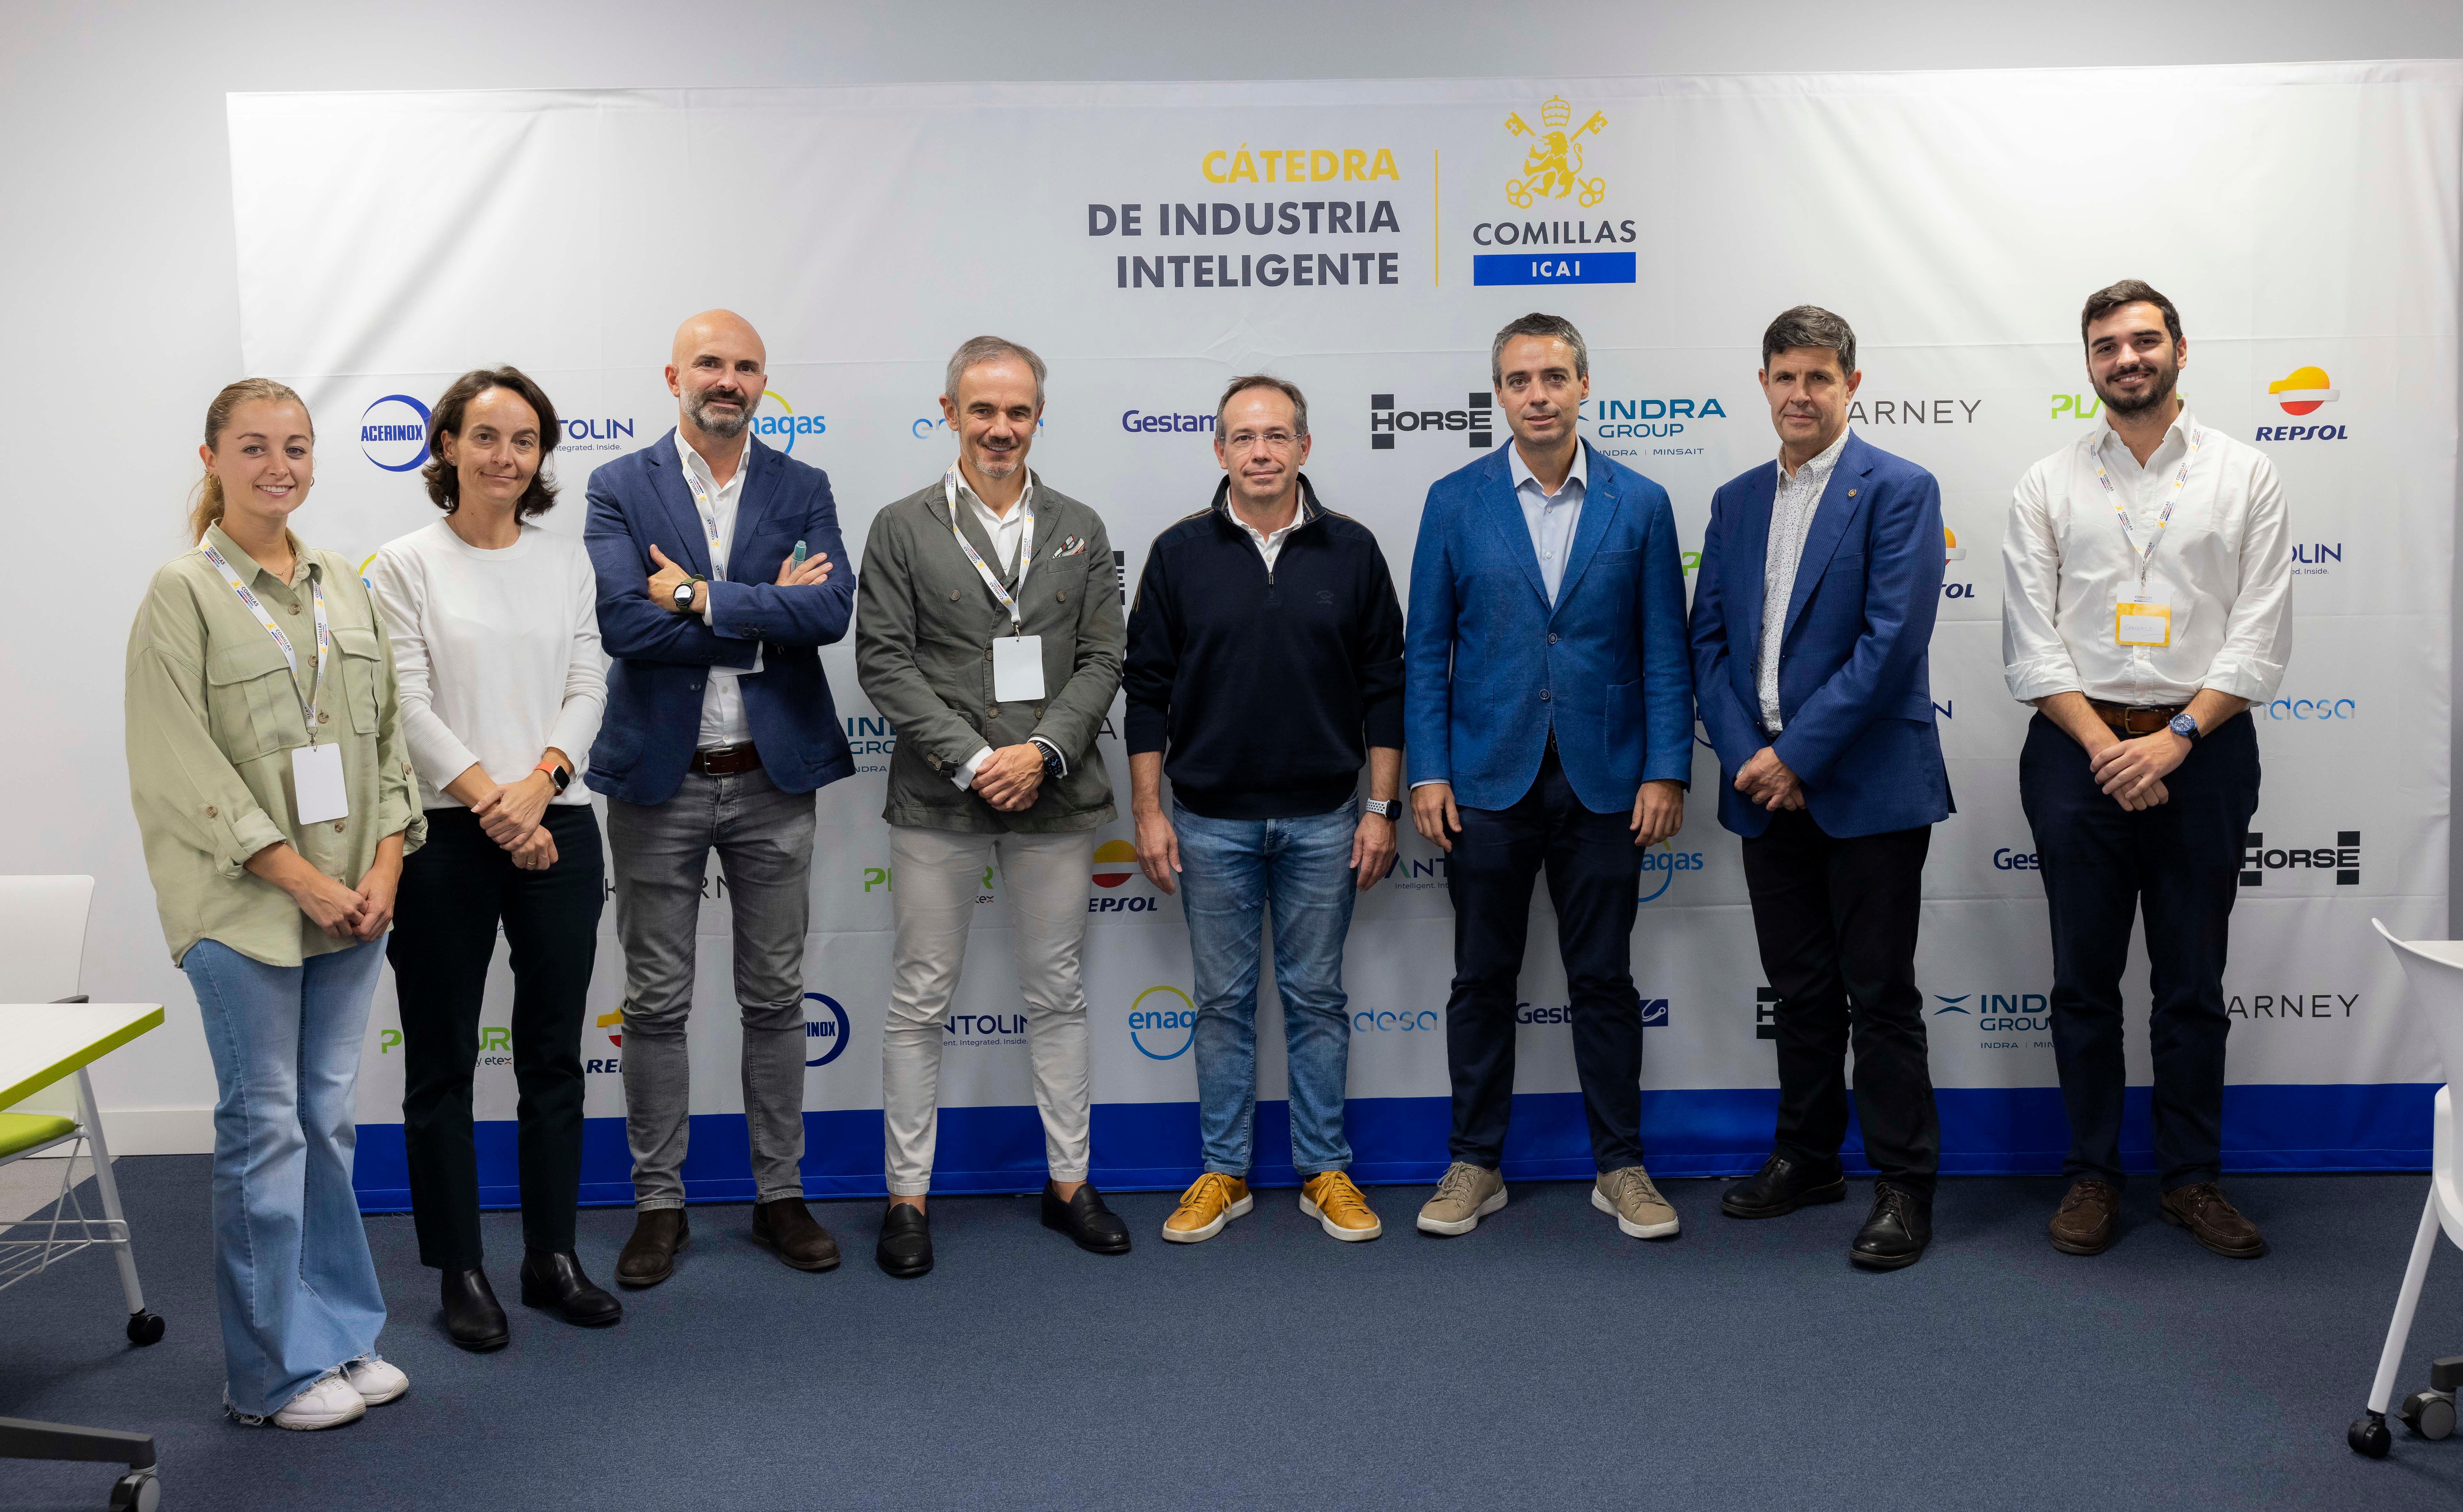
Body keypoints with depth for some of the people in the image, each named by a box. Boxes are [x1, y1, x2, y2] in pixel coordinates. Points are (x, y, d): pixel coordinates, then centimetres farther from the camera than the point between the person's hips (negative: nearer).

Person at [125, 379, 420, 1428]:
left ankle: (340, 1334, 24)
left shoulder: (343, 588, 11)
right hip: (245, 907, -5)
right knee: (265, 1128, 2)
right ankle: (275, 1370, 14)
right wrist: (304, 880, -15)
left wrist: (384, 867, -2)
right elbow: (186, 768, -11)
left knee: (328, 1119, 12)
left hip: (352, 901, 5)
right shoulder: (184, 592, -5)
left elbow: (386, 734, 11)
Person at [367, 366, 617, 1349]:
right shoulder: (407, 564, 0)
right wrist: (489, 801, -16)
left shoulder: (568, 560, 9)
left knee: (553, 1053, 10)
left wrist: (536, 781, -13)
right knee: (443, 1062, 6)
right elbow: (409, 705, -7)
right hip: (445, 836, -3)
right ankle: (460, 1270, 19)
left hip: (558, 830, 3)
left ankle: (552, 1256, 23)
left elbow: (587, 688, 3)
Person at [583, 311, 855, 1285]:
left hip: (773, 777, 1)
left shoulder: (803, 490, 4)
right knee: (656, 1005, 7)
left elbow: (830, 612, -12)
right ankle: (660, 1204, 22)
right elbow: (623, 622, -16)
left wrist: (703, 599, -17)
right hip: (657, 778, -1)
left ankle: (780, 1196, 23)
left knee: (775, 1000, 10)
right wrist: (767, 613, -14)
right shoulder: (620, 489, 0)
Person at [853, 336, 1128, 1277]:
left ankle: (1068, 1183, 25)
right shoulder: (902, 529, 2)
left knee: (1058, 996, 11)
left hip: (1055, 797, 2)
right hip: (937, 803, -2)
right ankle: (908, 1197, 17)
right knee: (919, 1003, 4)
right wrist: (973, 759, -14)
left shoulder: (1080, 530, 9)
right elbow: (883, 663, -5)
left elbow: (1102, 660, 3)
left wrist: (1041, 752, -12)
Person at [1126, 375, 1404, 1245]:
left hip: (1322, 820, 0)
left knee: (1317, 999, 8)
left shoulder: (1351, 552, 1)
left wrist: (1382, 808, -1)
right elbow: (1148, 690, 2)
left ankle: (1325, 1172, 20)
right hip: (1212, 821, 0)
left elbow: (1384, 686, 3)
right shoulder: (1180, 553, 0)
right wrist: (1148, 812, -2)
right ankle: (1224, 1173, 21)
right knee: (1223, 1002, 9)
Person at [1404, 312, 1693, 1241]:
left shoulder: (1640, 503, 3)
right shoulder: (1455, 502, 2)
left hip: (1604, 780, 0)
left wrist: (1667, 771, -5)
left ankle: (1621, 1167, 21)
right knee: (1482, 979, 8)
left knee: (1604, 980, 8)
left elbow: (1665, 649, 2)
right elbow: (1426, 649, 3)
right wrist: (1427, 773, -4)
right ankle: (1475, 1165, 21)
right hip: (1488, 780, 0)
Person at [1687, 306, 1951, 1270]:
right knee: (1800, 989, 15)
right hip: (1766, 787, 5)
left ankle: (1905, 1184, 13)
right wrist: (1745, 755, -5)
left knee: (1880, 994, 1)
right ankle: (1806, 1159, 28)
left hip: (1867, 786, -5)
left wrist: (1797, 754, -16)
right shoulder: (1736, 502, 13)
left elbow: (1893, 640, -14)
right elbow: (1708, 640, 9)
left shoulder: (1899, 491, -5)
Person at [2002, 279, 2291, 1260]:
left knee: (2193, 983, 7)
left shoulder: (2244, 475, 5)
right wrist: (2106, 746, -10)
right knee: (2085, 980, 6)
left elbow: (2261, 637, -1)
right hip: (2078, 749, 0)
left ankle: (2192, 1178, 20)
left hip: (2202, 748, 0)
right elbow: (2030, 642, 0)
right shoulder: (2048, 486, 6)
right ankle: (2091, 1175, 18)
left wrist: (2175, 737, -13)